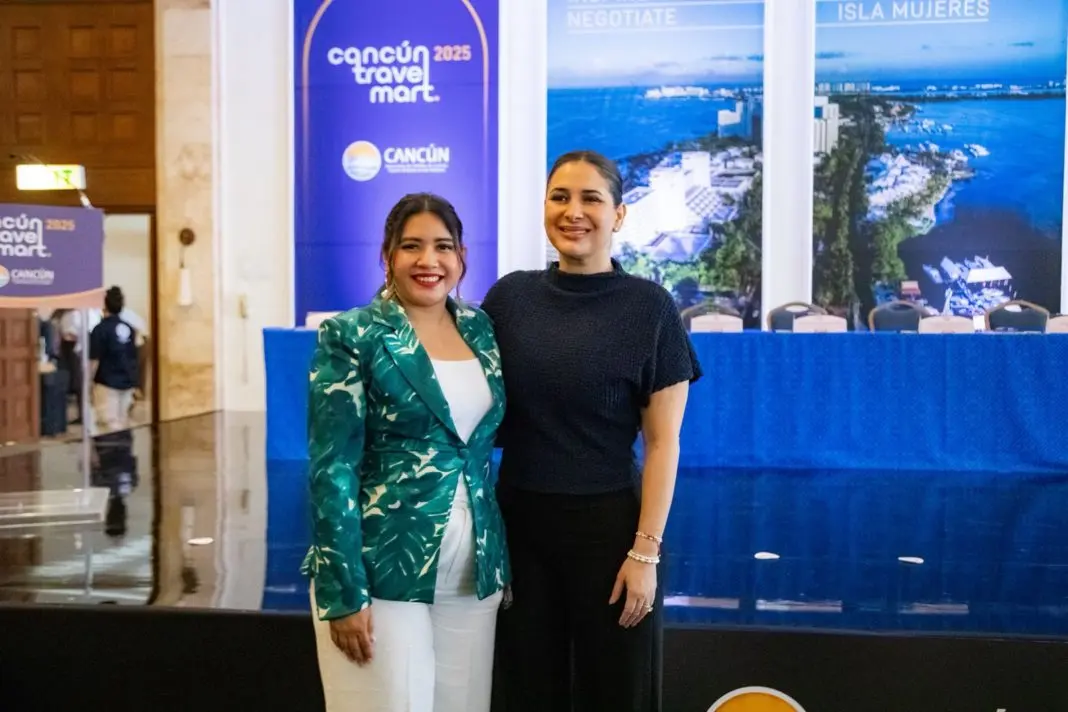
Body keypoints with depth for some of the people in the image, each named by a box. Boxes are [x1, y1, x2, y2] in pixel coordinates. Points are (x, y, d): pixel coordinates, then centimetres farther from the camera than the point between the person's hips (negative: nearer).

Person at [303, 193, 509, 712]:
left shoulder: (480, 329, 8)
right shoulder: (350, 336, -7)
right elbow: (332, 469, -11)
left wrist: (501, 562, 8)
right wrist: (345, 592, -16)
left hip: (475, 576, 5)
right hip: (382, 572, -5)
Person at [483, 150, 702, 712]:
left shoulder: (648, 307, -6)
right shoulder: (509, 297, 2)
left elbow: (663, 442, -7)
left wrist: (646, 550, -12)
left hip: (609, 524, -3)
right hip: (518, 522, 3)